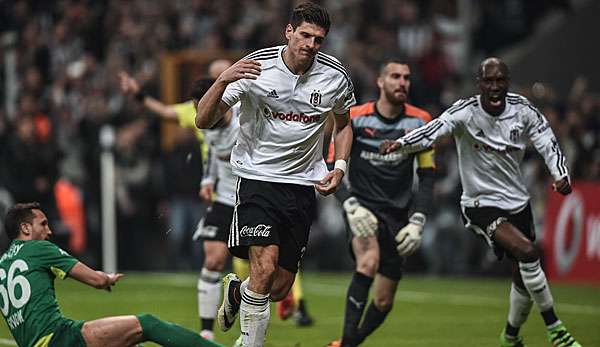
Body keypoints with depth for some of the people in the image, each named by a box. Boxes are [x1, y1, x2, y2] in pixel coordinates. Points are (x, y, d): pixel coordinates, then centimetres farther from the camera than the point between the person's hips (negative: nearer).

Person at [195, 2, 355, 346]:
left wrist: (340, 167, 2)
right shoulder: (256, 66, -12)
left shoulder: (335, 77, -3)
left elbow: (343, 123, 18)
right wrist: (224, 80, -32)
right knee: (265, 267, -24)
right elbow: (204, 121, -14)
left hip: (303, 185, 4)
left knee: (280, 289, 5)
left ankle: (236, 291, 39)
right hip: (258, 176, -3)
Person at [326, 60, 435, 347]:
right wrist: (351, 206, -21)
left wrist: (417, 222, -8)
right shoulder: (354, 118, -7)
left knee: (384, 301, 2)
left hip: (398, 213, 3)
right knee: (369, 261, -34)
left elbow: (427, 177, 3)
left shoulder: (420, 121, 0)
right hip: (363, 207, -3)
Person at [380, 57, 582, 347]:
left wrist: (561, 175, -17)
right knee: (527, 252, -27)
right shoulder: (466, 112, -18)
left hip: (517, 201, 5)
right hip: (481, 204, -5)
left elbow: (547, 143, 1)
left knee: (524, 278, 13)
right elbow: (434, 130, -33)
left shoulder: (522, 109, -5)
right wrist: (401, 143, -51)